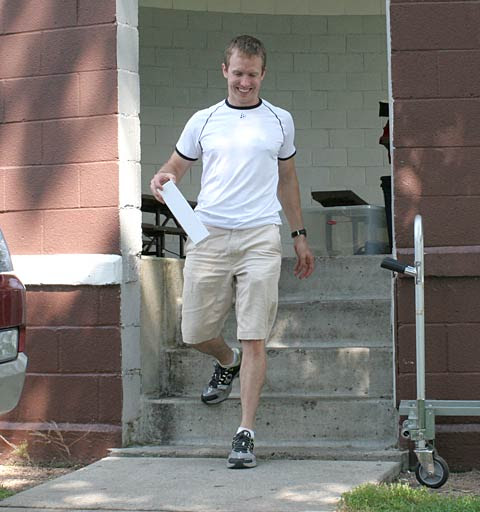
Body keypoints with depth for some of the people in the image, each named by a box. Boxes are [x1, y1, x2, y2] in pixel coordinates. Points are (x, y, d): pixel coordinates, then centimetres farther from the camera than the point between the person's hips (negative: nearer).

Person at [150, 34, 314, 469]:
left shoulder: (280, 120, 12)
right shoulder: (203, 121, 11)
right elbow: (176, 165, 20)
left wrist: (299, 235, 20)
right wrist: (164, 179, -5)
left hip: (260, 237, -1)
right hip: (208, 236, 2)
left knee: (255, 339, -8)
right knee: (196, 333, 5)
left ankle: (246, 433, -2)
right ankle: (228, 362, 40)